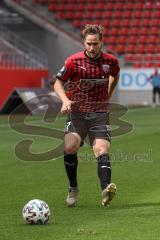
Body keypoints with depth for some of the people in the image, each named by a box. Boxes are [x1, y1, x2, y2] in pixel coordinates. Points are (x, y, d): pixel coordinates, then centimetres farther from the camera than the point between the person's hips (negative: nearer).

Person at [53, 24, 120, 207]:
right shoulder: (74, 61, -6)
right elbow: (58, 83, 2)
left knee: (102, 150, -19)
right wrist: (65, 100, -15)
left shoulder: (111, 61, 1)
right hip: (77, 112, -1)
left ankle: (106, 191, -32)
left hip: (99, 113, 1)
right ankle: (73, 189, -1)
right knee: (70, 147, -21)